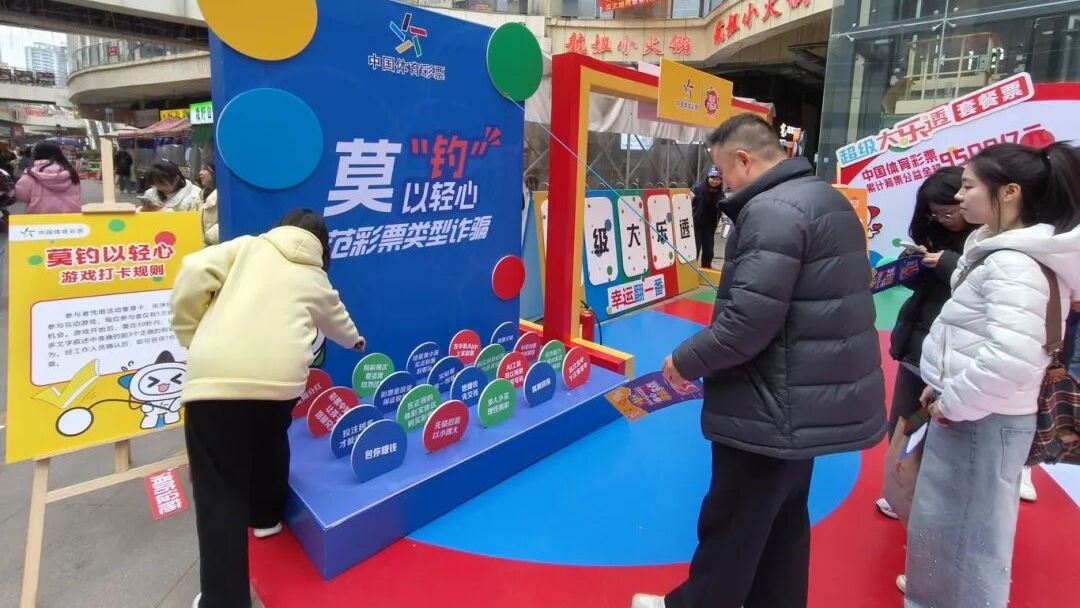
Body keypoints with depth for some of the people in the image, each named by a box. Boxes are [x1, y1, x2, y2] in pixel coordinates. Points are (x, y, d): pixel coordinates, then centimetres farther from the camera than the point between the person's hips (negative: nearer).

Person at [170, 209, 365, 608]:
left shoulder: (247, 246, 19)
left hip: (215, 375, -2)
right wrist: (355, 341, 66)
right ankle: (267, 516, 53)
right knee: (271, 441, 35)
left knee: (220, 490, 5)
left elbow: (194, 273, 3)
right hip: (280, 375, 2)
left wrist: (189, 335, 15)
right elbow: (338, 320, 44)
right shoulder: (316, 280, 25)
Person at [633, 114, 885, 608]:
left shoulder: (772, 211, -21)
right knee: (784, 519, 24)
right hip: (814, 397, 10)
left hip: (774, 408, -10)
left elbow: (748, 322, -27)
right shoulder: (829, 200, 12)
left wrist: (686, 360, -11)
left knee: (731, 526, 10)